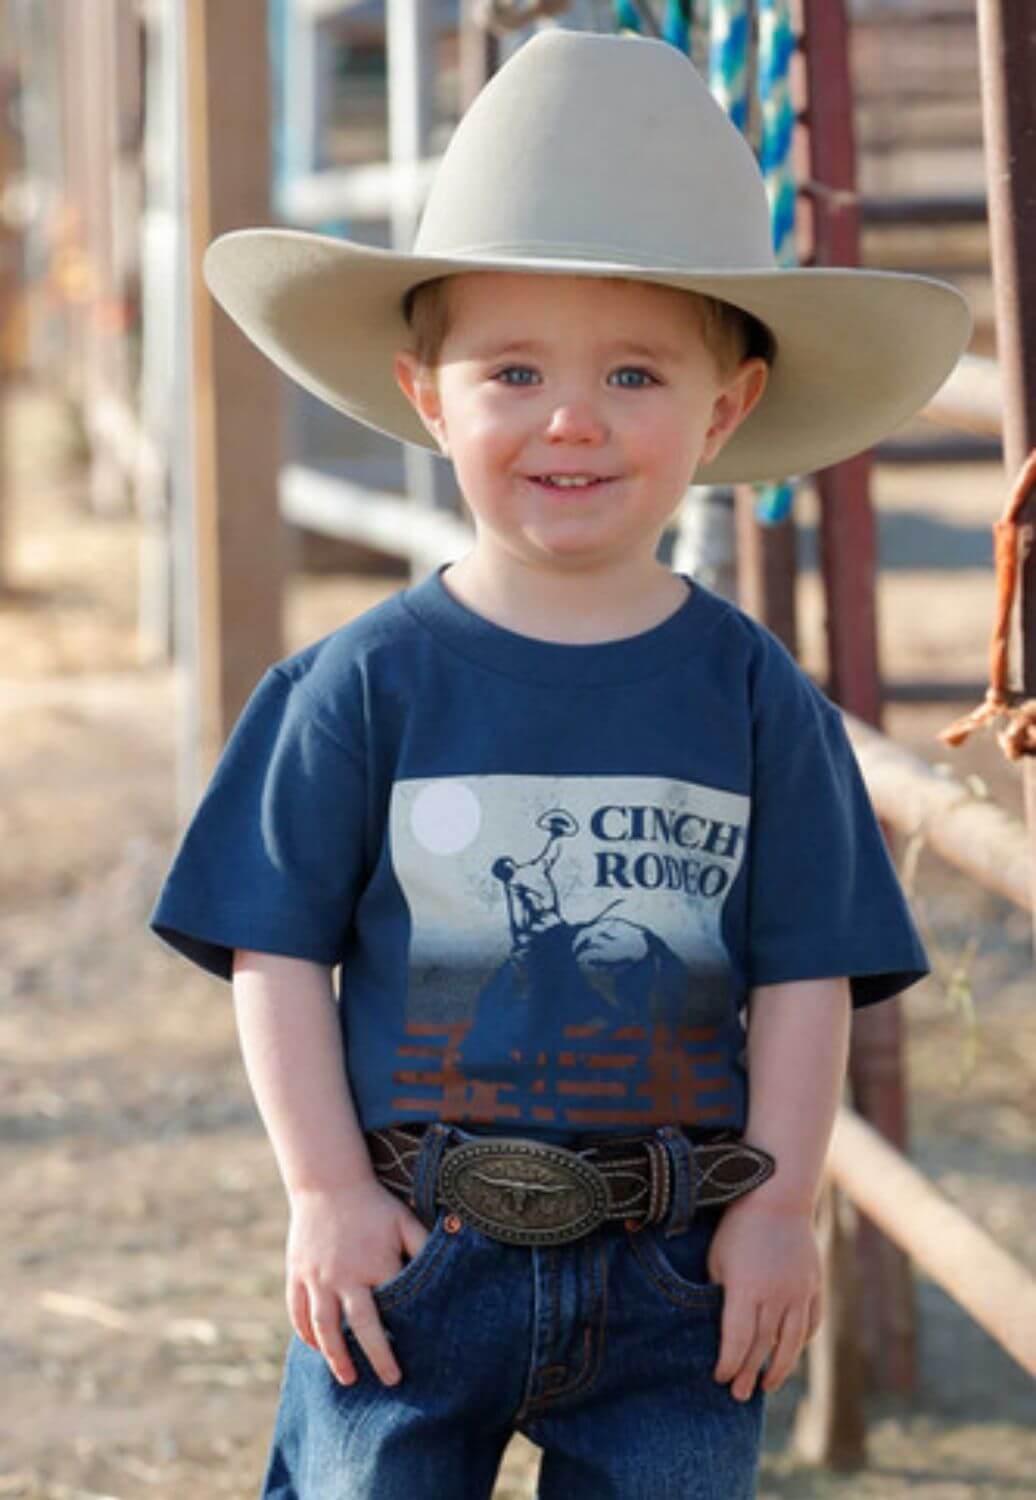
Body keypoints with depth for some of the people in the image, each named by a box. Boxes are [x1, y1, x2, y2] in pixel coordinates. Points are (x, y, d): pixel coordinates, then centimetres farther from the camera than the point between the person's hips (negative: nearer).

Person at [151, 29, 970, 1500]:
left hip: (676, 1271, 1)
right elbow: (280, 952, -2)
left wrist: (779, 1203, -3)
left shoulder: (757, 698, 0)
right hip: (413, 1256, -1)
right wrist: (325, 1189, -7)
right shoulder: (365, 686, -4)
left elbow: (806, 976, 2)